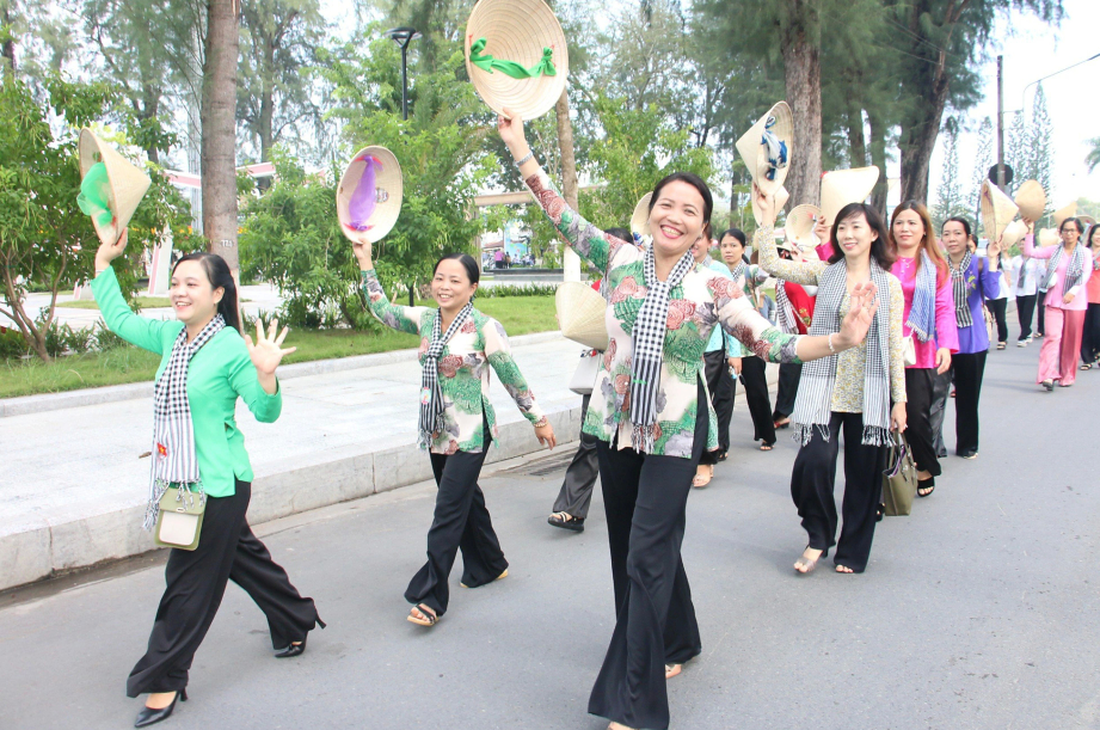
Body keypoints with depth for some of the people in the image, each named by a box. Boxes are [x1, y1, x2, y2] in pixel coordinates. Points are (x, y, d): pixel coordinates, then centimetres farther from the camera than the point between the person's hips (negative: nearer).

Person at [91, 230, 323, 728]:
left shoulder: (231, 348, -17)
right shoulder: (169, 336, 5)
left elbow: (266, 412, -17)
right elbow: (119, 319, 20)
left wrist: (266, 373, -36)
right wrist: (104, 262, 19)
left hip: (218, 484, -8)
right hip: (184, 479, 8)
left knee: (190, 579, 3)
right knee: (241, 557, 21)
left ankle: (164, 679, 19)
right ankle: (296, 622, 41)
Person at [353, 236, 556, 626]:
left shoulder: (485, 328, -12)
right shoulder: (425, 320, 5)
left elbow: (513, 379, -7)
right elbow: (383, 310, 9)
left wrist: (538, 419, -1)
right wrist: (365, 262, 5)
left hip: (470, 433, -7)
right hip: (437, 430, 7)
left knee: (448, 512, -7)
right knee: (465, 500, 20)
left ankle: (431, 597, 1)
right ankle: (489, 565, 40)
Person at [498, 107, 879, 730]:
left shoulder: (713, 288, -6)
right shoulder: (621, 259, 1)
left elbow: (770, 343, -9)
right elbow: (561, 212, 4)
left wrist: (840, 340, -22)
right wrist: (520, 146, 3)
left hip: (674, 433, -4)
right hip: (616, 423, 4)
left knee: (646, 557, -5)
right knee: (632, 547, 17)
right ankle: (677, 643, 43)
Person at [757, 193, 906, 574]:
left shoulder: (890, 284, 5)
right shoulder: (824, 273, 5)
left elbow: (895, 345, 4)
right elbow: (772, 264, -5)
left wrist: (899, 399, 3)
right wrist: (767, 217, -10)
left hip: (869, 395, 1)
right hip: (825, 391, 0)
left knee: (864, 476, 6)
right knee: (813, 462, -14)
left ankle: (852, 551, 26)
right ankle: (819, 535, 13)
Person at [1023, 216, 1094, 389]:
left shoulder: (1085, 253, 3)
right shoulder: (1054, 250, 8)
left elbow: (1086, 274, -10)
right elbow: (1031, 252, 0)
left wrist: (1073, 291, -27)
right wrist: (1029, 231, -9)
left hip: (1075, 302, 0)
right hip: (1054, 301, 0)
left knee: (1071, 341, 5)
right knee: (1052, 336, -13)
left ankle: (1067, 376, 16)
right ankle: (1048, 375, -21)